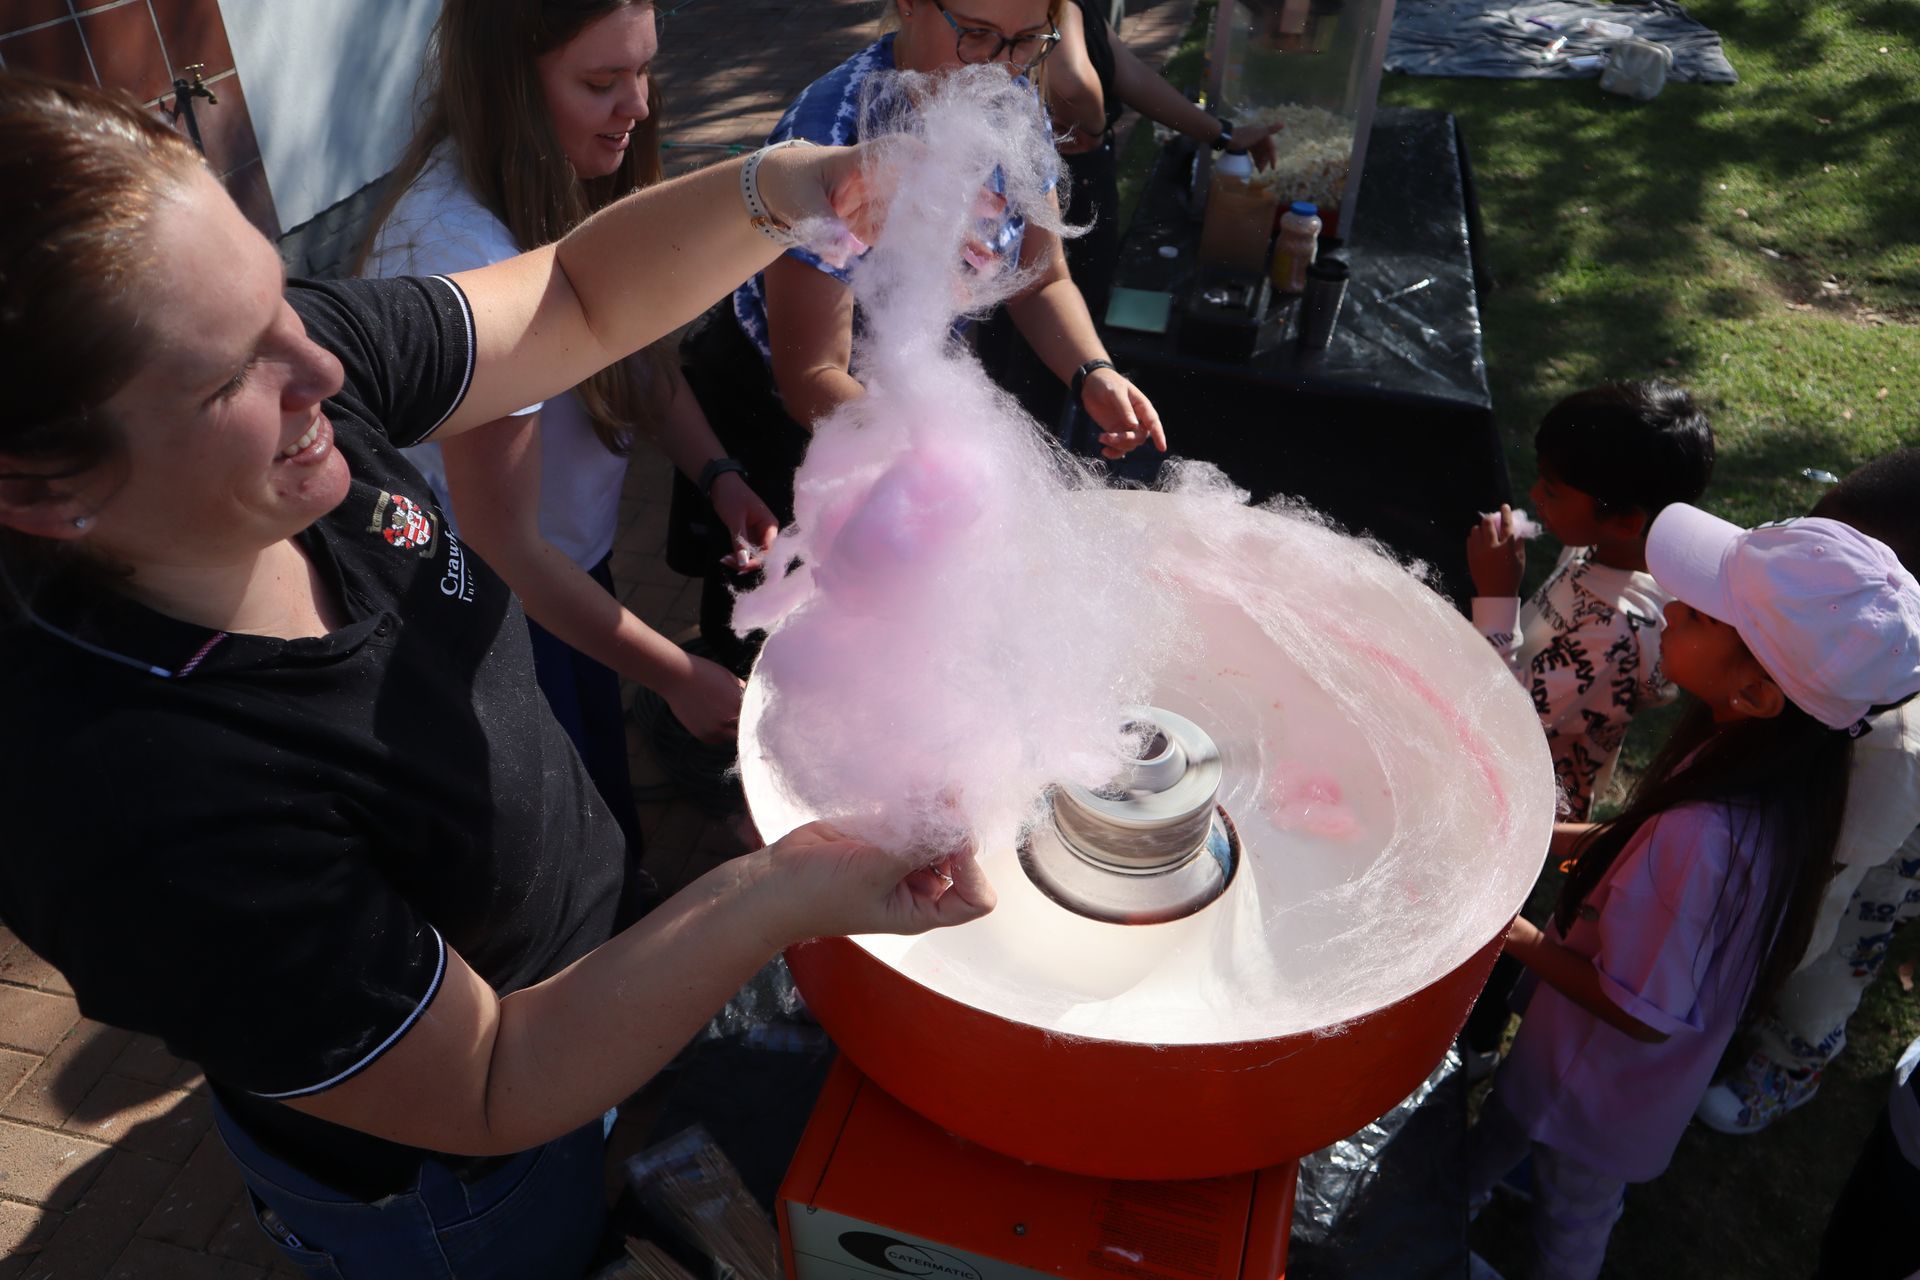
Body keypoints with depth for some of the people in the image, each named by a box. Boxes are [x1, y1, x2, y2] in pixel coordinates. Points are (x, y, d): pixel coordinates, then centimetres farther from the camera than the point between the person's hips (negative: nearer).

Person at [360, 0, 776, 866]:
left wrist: (716, 473, -15)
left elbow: (634, 349, 4)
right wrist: (680, 679, -24)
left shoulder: (567, 178, -10)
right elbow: (505, 548, -28)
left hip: (575, 556, 7)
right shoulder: (459, 250, -34)